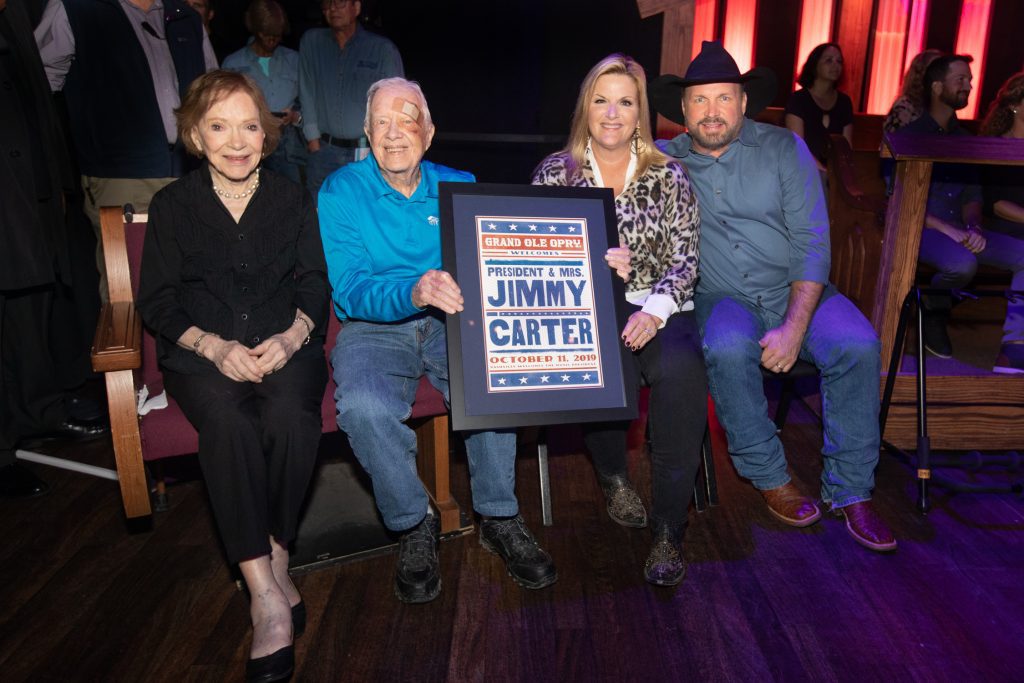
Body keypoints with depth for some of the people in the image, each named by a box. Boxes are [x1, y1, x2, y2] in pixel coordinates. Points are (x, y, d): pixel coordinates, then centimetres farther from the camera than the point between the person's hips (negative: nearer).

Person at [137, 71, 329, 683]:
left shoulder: (293, 199, 13)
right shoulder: (173, 205, 10)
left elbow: (315, 284, 8)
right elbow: (157, 300, 5)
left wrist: (292, 336, -13)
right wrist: (214, 345, -14)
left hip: (285, 347, 1)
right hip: (202, 353, 0)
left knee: (290, 415, -34)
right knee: (228, 421, -34)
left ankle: (275, 561, -17)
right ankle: (270, 595, -31)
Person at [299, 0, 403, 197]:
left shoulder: (384, 49, 2)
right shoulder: (311, 41, 10)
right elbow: (307, 94, 9)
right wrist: (313, 140, 2)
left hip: (371, 153, -2)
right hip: (324, 151, 3)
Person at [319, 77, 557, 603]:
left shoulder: (457, 187, 9)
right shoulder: (341, 192, -2)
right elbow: (351, 291, -14)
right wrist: (414, 292, -35)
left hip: (448, 324, 2)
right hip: (373, 329, -2)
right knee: (364, 406, -32)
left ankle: (499, 518, -8)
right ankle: (414, 527, -6)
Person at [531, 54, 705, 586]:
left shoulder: (667, 176, 11)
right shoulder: (555, 172, 10)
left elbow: (685, 259, 3)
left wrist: (654, 311, -16)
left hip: (656, 312, 1)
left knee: (680, 369, -32)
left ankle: (669, 531, -22)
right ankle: (613, 479, -5)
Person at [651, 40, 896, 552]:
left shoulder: (784, 149, 1)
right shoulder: (663, 161, 3)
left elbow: (812, 240, -5)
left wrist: (795, 326, -17)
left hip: (795, 291, 1)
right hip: (721, 298, -1)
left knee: (857, 344, -26)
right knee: (728, 348, -34)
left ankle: (849, 490, -7)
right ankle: (770, 478, -11)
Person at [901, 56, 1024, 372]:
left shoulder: (964, 140, 17)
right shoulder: (910, 135, 0)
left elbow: (972, 195, 16)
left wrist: (973, 227, -7)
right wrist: (947, 229, -19)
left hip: (959, 229, 6)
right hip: (920, 228, -6)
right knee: (963, 263, -36)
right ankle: (933, 315, -3)